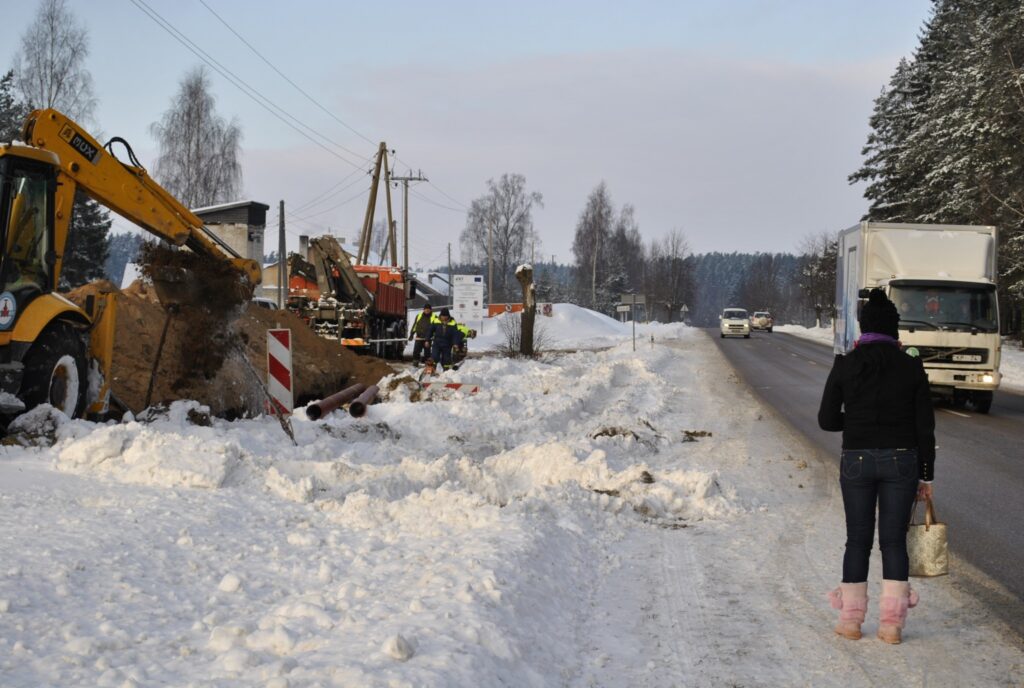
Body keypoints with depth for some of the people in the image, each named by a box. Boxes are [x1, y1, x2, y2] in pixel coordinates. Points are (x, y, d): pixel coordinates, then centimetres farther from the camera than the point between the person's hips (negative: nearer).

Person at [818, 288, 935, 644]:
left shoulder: (845, 365, -5)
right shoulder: (911, 367, -4)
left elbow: (827, 420, -3)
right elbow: (925, 427, -2)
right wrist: (926, 475, 6)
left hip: (856, 461, 0)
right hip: (902, 461, 0)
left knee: (858, 539, 12)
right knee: (894, 540, 7)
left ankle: (851, 619, 15)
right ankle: (892, 622, 5)